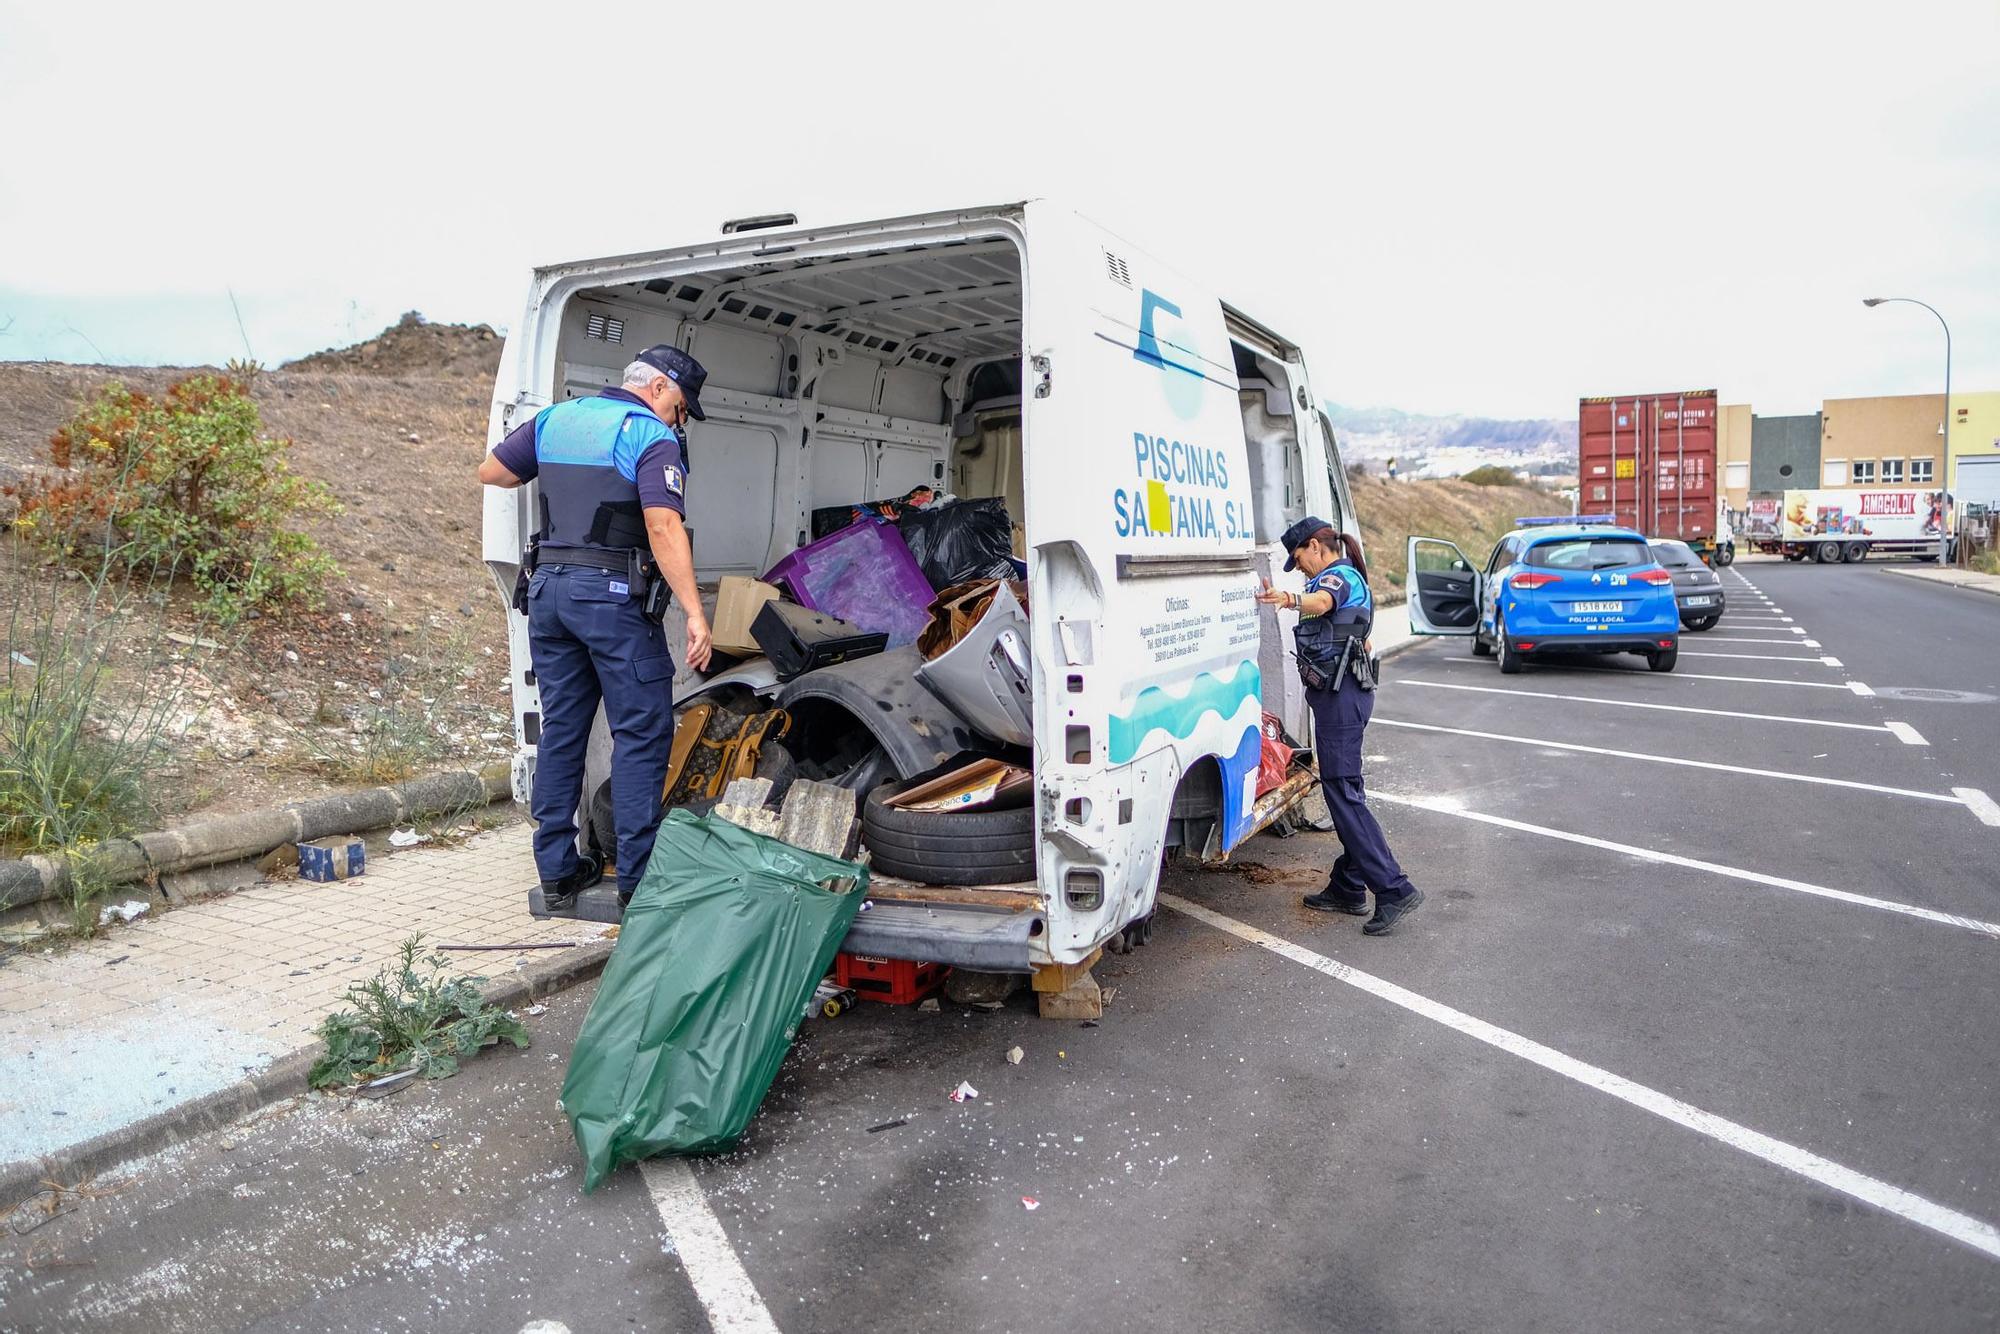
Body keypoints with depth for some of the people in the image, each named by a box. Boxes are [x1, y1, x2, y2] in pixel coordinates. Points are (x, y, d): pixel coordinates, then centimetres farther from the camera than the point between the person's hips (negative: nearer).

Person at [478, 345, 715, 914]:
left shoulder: (554, 418, 14)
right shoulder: (653, 439, -7)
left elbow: (490, 472, 21)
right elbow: (663, 528, -19)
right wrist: (695, 613, -22)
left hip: (547, 588, 7)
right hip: (615, 593, -7)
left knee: (561, 729, 12)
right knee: (642, 735, 0)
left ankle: (557, 872, 17)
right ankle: (638, 879, 0)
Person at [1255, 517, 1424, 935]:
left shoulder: (1337, 577, -11)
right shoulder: (1349, 579, 23)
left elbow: (1321, 602, -38)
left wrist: (1290, 600, -59)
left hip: (1339, 696, -11)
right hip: (1348, 692, 11)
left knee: (1342, 790, -12)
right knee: (1344, 789, 13)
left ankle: (1394, 889, -14)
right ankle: (1348, 888, 20)